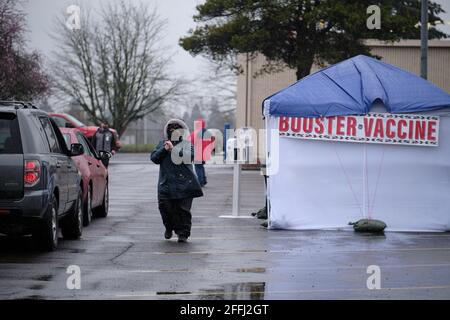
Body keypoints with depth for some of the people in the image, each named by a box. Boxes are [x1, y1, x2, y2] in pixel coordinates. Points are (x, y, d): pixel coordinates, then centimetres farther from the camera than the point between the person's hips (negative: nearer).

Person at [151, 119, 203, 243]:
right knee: (165, 207, -3)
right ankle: (169, 228, 23)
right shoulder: (162, 144, 17)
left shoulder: (187, 144, 8)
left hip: (184, 183, -2)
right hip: (166, 183, 2)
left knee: (183, 209, -5)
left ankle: (183, 233, 3)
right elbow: (154, 158, 7)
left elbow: (190, 155, -11)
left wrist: (173, 149, -15)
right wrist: (164, 150, -9)